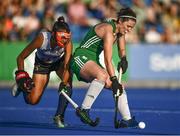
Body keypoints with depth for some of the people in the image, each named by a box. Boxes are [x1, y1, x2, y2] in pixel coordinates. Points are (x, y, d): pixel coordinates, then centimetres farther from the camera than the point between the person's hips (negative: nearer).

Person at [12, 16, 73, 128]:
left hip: (59, 62, 1)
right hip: (42, 63, -1)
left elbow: (66, 66, -40)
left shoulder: (67, 42, -35)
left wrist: (64, 84, -55)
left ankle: (59, 116, -15)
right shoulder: (42, 38, -37)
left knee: (67, 84, -30)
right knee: (32, 100, -4)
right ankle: (22, 85, 28)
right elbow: (21, 57, -24)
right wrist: (21, 76, -33)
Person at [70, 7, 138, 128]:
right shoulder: (108, 30, -21)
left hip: (94, 61, 10)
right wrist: (114, 80, -26)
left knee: (119, 86, 4)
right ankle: (84, 110, -36)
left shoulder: (120, 29, 8)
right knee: (102, 75, -39)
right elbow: (108, 60, -24)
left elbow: (122, 49, 20)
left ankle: (127, 120, 10)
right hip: (81, 58, -10)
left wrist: (124, 59, -2)